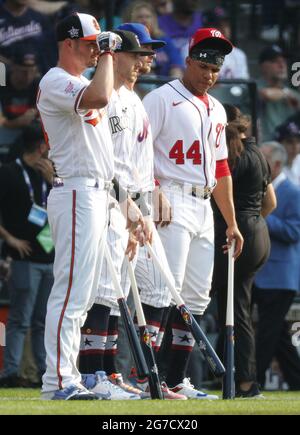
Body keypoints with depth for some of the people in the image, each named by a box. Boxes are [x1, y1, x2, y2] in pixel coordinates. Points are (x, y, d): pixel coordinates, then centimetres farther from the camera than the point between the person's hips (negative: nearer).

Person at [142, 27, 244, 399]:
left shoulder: (216, 110, 21)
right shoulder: (162, 99, -3)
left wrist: (232, 223, 22)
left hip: (204, 209, 8)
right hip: (171, 204, -8)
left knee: (196, 298, 7)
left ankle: (176, 380, 10)